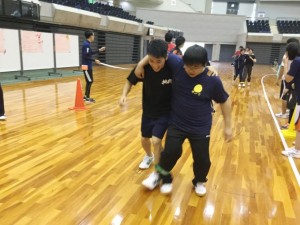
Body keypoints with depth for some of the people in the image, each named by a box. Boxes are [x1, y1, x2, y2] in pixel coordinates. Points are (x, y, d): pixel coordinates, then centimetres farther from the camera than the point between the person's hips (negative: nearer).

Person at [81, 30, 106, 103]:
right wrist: (95, 60, -19)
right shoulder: (86, 44, -18)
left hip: (88, 66, 10)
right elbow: (85, 56, -23)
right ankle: (87, 97, 6)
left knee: (89, 81, 14)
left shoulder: (87, 44, 11)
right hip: (86, 66, -10)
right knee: (89, 81, -3)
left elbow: (90, 53, 23)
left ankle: (86, 96, 23)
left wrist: (99, 50, 26)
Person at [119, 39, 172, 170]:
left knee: (156, 140, -15)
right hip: (148, 111, 4)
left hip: (165, 112, -3)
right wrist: (124, 94, -23)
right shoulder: (144, 67, -20)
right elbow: (130, 81, -4)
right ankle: (149, 156, 52)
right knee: (144, 139, 18)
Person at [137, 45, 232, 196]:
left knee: (202, 158, 7)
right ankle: (162, 176, 26)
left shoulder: (212, 80, -17)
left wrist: (228, 126, 1)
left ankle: (199, 181, 39)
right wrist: (141, 63, -5)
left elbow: (224, 101, -3)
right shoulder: (177, 64, -16)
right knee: (170, 152, -5)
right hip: (177, 123, 1)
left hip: (200, 127, 0)